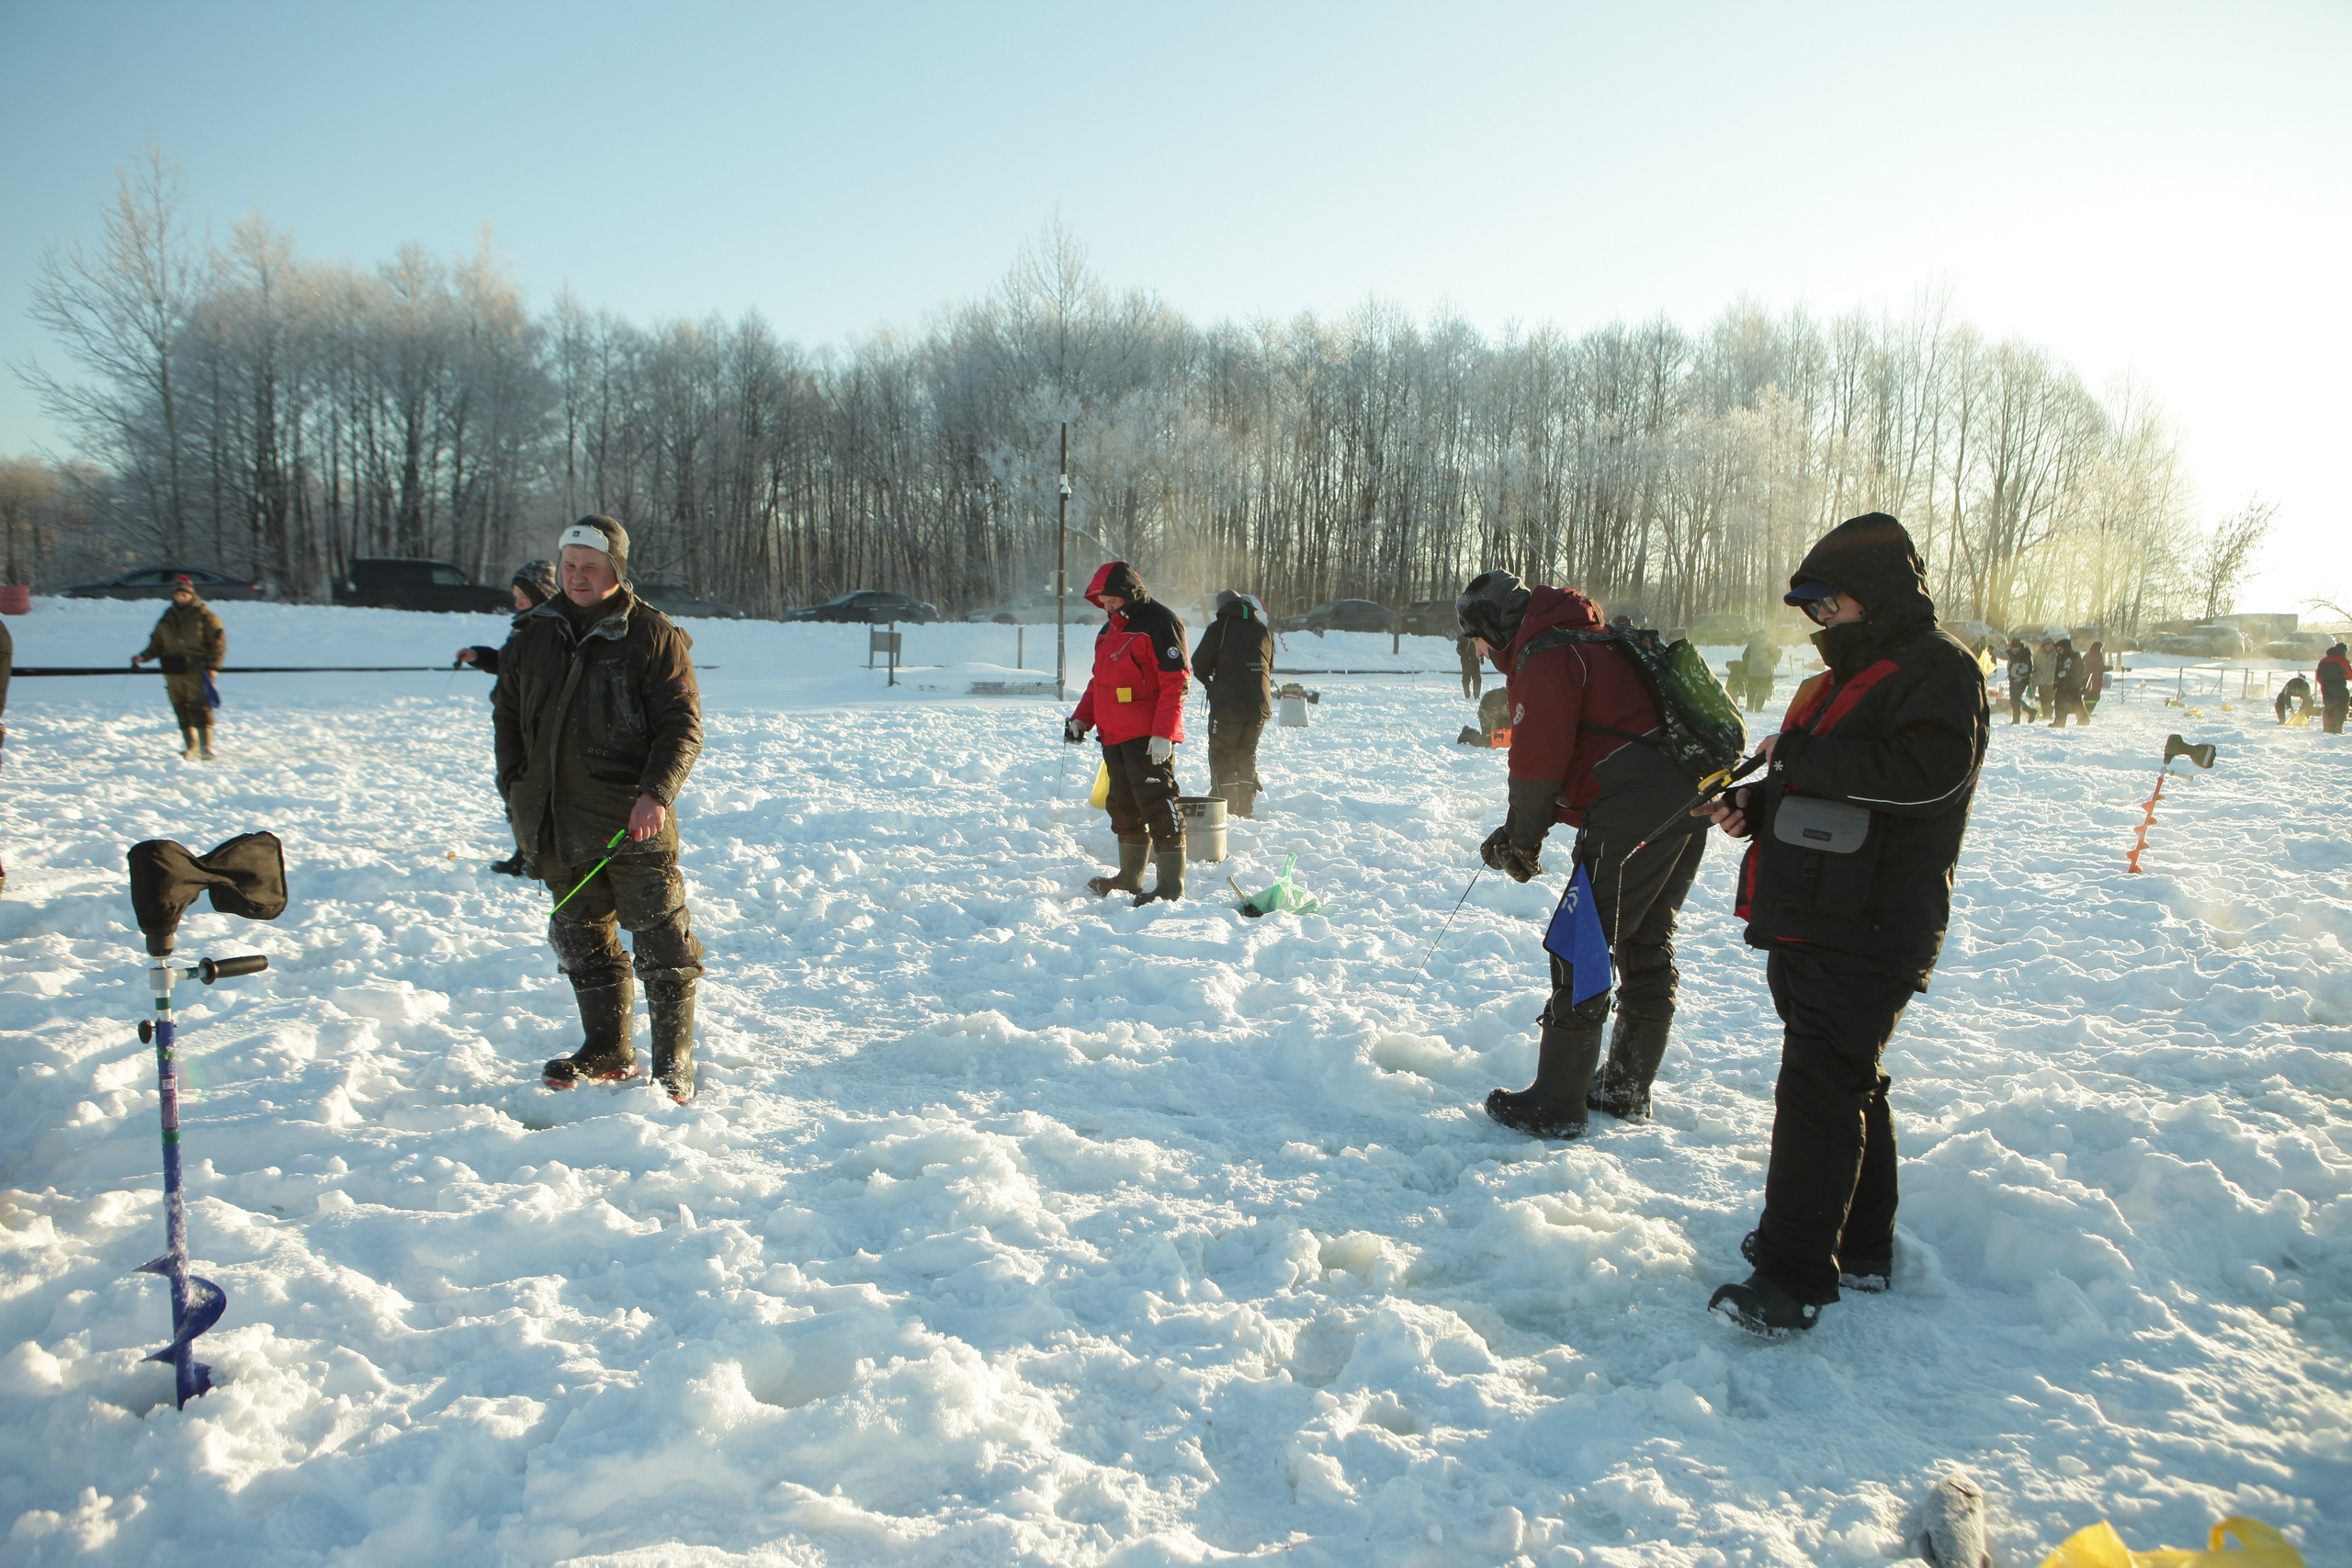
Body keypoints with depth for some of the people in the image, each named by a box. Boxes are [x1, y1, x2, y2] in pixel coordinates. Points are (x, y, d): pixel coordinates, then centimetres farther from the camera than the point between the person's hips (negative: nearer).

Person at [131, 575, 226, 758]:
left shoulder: (204, 615, 3)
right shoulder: (167, 618, 17)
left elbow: (219, 641, -1)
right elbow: (156, 644, 21)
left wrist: (213, 665, -10)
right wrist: (143, 657, 2)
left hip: (196, 671, -5)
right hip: (173, 672, 5)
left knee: (200, 708, -12)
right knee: (182, 710, 5)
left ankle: (206, 746, -12)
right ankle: (190, 746, 12)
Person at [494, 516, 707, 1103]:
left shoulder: (653, 636, -4)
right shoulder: (533, 636, 11)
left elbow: (683, 725, -8)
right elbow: (507, 716, 21)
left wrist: (657, 792, -20)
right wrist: (516, 791, 12)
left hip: (634, 822, -5)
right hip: (558, 823, 6)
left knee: (662, 942, -5)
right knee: (580, 938, 14)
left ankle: (673, 1065, 4)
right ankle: (608, 1050, 28)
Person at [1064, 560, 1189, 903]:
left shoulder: (1160, 623, -10)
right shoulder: (1110, 629, 18)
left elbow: (1175, 683, -16)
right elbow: (1099, 680, 26)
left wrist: (1163, 734, -22)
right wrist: (1081, 719, 13)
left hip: (1148, 738, -9)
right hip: (1114, 736, 9)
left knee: (1157, 807, -9)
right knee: (1124, 807, 15)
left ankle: (1172, 885, -4)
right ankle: (1130, 879, 25)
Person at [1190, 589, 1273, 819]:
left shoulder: (1220, 627, -4)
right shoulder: (1264, 630, 11)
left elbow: (1199, 664, -2)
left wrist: (1209, 682, 18)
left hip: (1227, 705, -5)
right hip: (1259, 705, 5)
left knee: (1222, 755, 3)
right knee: (1247, 755, 17)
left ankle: (1225, 807, -1)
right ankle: (1246, 807, 18)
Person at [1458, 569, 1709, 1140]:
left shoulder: (1545, 658, -10)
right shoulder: (1590, 643, 23)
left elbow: (1538, 761, -15)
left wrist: (1520, 841, 1)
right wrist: (1522, 833, 15)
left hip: (1634, 813, -11)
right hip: (1688, 803, 11)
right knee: (1647, 946, 18)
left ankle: (1555, 1106, 1)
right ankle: (1627, 1089, 31)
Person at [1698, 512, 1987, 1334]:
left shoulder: (1938, 668, -9)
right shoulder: (1845, 676, 20)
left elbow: (1928, 771, -26)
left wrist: (1799, 756, -18)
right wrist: (1753, 807, 4)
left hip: (1870, 933, -10)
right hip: (1809, 920, 10)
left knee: (1820, 1088, -12)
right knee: (1846, 1083, 17)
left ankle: (1794, 1277, -7)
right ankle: (1861, 1247, 31)